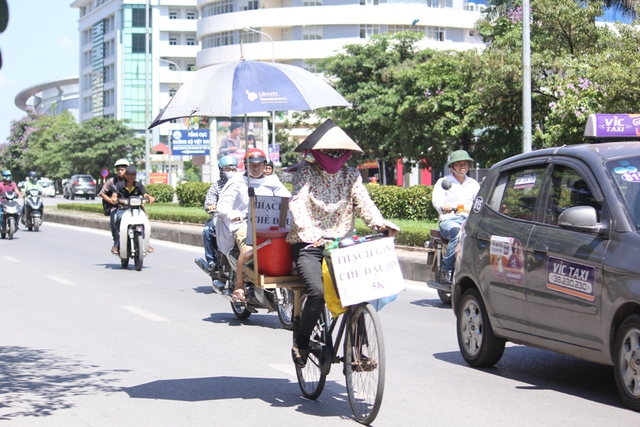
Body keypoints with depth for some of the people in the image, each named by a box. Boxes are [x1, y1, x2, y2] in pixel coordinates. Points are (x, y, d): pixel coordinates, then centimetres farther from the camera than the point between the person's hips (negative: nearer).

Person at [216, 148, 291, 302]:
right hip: (243, 224, -2)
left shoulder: (273, 182, 21)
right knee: (248, 250, -35)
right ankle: (239, 285, -16)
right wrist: (231, 215, -22)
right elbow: (223, 204, 2)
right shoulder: (238, 182, 13)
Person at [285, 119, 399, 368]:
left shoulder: (351, 176, 9)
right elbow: (297, 204, -19)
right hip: (309, 246, -4)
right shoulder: (305, 173, -2)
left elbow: (364, 203, -4)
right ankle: (301, 342, -2)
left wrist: (380, 224, -26)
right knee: (318, 292, -27)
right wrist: (310, 232, -38)